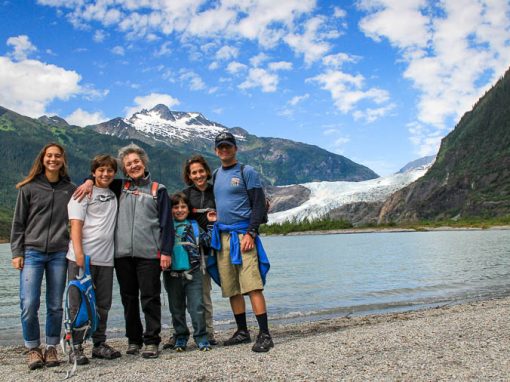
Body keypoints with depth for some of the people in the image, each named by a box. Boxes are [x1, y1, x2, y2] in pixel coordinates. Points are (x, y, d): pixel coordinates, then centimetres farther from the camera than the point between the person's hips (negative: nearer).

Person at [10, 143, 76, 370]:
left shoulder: (70, 190, 9)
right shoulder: (29, 188, 5)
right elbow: (18, 223, 5)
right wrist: (16, 252, 0)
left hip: (59, 254, 1)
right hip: (32, 252, -1)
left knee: (55, 305, 5)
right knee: (29, 305, -6)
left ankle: (51, 348, 19)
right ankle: (33, 349, 12)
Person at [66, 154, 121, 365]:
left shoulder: (115, 195, 16)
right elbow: (76, 225, -7)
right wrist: (79, 253, -18)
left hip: (105, 259, 5)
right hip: (82, 258, -5)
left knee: (103, 304, 10)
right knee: (78, 304, 0)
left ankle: (99, 344, 22)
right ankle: (76, 348, 7)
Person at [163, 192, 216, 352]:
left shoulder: (194, 226, 8)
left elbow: (207, 240, 7)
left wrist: (212, 224, 1)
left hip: (193, 273, -1)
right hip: (172, 274, 1)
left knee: (197, 307, -2)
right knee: (176, 309, 12)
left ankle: (201, 337, 9)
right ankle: (180, 337, 25)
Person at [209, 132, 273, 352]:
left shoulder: (247, 172, 0)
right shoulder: (216, 175, 18)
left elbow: (259, 204, -6)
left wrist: (251, 233, -14)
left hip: (243, 234, -6)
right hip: (222, 236, 6)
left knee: (252, 286, -12)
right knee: (231, 289, 7)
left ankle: (264, 334, -8)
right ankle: (242, 332, 18)